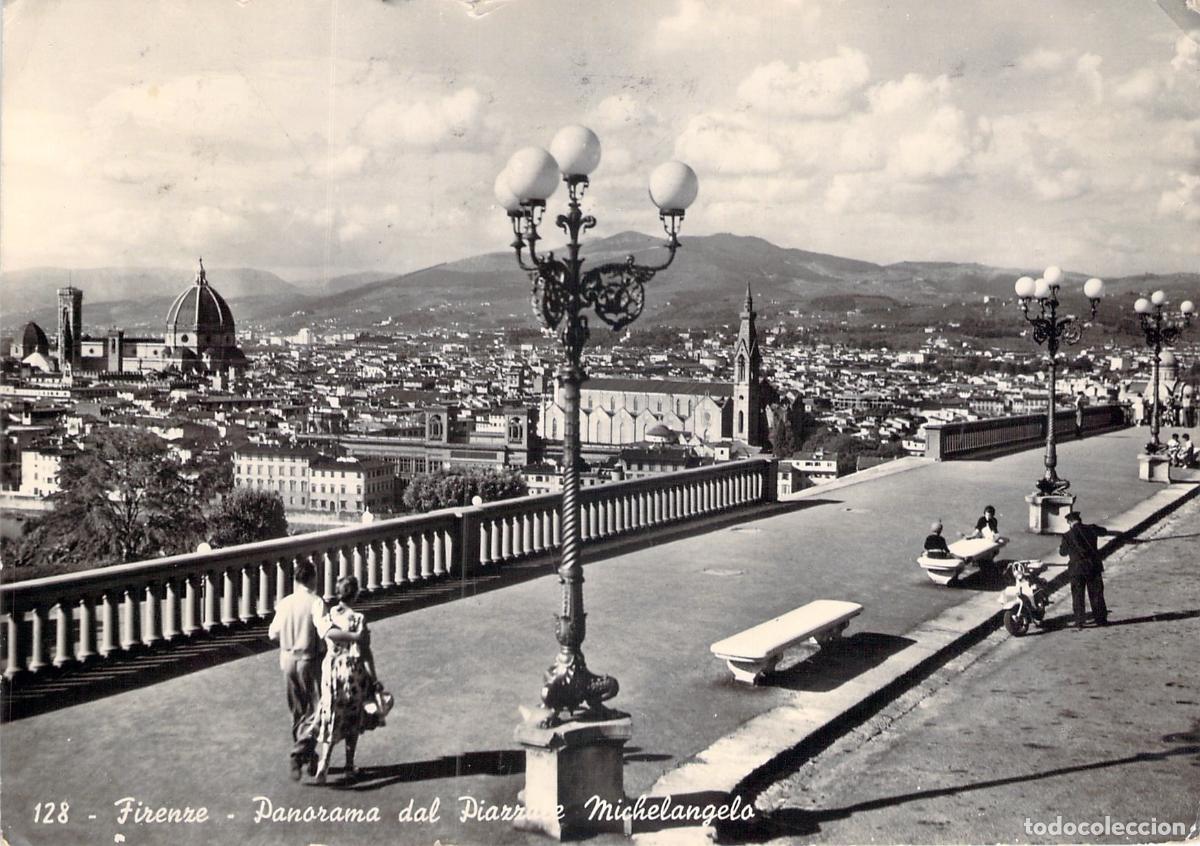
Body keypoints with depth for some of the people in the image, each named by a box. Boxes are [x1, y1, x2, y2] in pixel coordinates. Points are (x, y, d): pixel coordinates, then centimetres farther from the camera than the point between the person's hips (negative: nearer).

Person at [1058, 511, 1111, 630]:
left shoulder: (1068, 535, -10)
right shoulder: (1091, 529, -1)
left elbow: (1063, 552, 3)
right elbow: (1103, 531, 23)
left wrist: (1060, 547, 23)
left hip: (1077, 569, -3)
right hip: (1094, 566, 3)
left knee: (1077, 596, 5)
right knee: (1096, 594, 14)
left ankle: (1079, 623, 3)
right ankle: (1101, 619, 23)